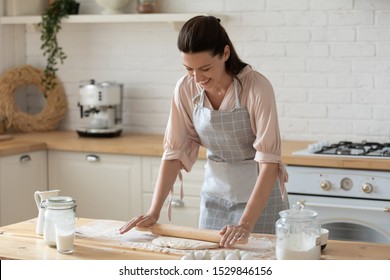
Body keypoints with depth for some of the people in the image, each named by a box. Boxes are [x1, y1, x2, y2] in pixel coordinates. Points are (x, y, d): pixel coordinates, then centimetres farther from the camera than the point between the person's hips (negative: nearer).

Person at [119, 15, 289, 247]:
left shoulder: (256, 87, -24)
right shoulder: (185, 89, -10)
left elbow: (269, 161, -26)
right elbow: (175, 152, -5)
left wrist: (246, 224, -34)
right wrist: (154, 212, -11)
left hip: (260, 194, -4)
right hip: (214, 195, 4)